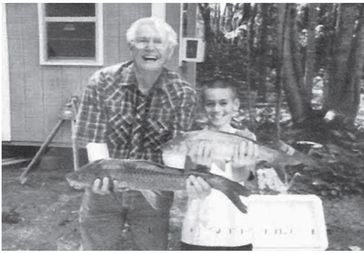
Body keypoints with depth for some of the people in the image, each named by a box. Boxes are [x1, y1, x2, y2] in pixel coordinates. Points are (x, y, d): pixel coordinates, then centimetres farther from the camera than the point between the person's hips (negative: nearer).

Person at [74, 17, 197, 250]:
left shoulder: (184, 94, -11)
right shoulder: (102, 82, -11)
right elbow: (95, 139, -14)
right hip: (103, 191, 1)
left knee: (153, 247, 17)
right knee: (97, 246, 16)